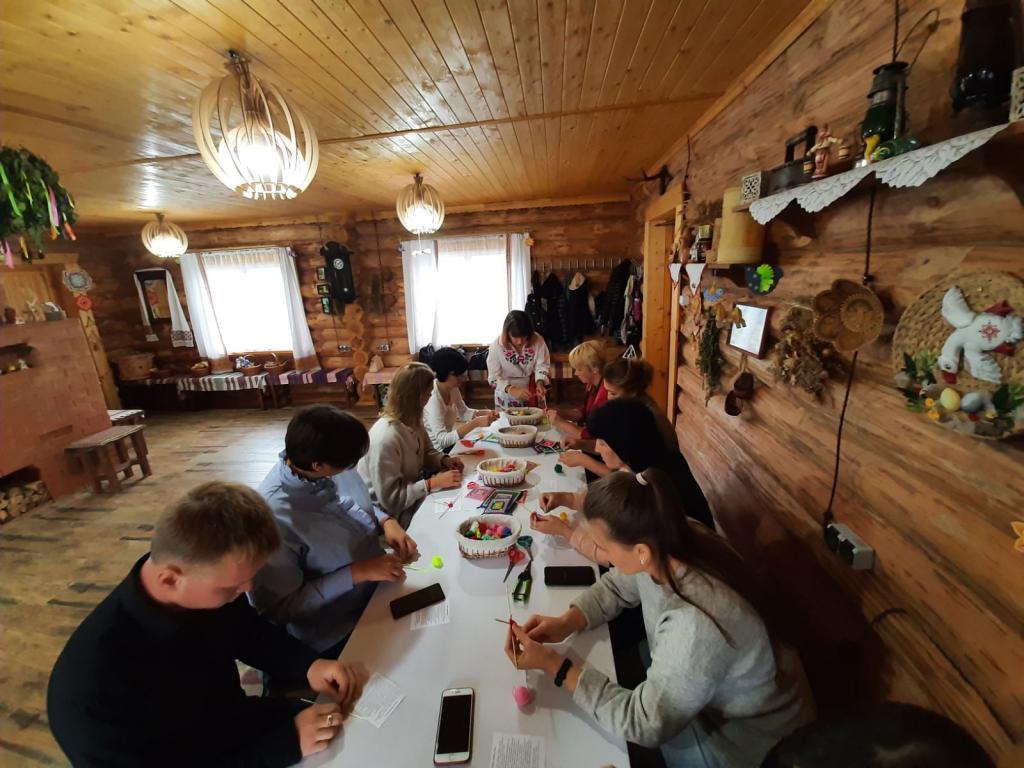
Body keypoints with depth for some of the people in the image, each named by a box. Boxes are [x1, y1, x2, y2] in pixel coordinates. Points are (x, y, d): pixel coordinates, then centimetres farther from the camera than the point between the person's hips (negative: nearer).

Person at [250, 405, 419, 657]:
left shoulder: (330, 467, -11)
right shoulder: (273, 516, -30)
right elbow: (279, 608, -22)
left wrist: (387, 522, -12)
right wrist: (357, 573, -27)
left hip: (380, 584, 6)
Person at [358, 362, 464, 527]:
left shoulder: (411, 421, -8)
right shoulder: (386, 438, -33)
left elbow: (426, 452, 10)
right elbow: (390, 499, -28)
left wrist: (444, 460, -10)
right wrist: (433, 483, -28)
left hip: (413, 493, 7)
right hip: (392, 514, -7)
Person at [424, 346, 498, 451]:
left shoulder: (453, 388, -4)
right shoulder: (433, 399, -27)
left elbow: (464, 412, 12)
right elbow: (442, 440, -32)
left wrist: (486, 413, -6)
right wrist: (475, 423, -35)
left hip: (450, 442, 7)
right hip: (437, 452, -7)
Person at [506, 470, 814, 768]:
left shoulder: (695, 624, -43)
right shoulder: (670, 547, -21)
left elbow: (644, 725, -30)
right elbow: (616, 586, -2)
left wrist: (554, 666, -26)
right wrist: (566, 622, -17)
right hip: (705, 695, 6)